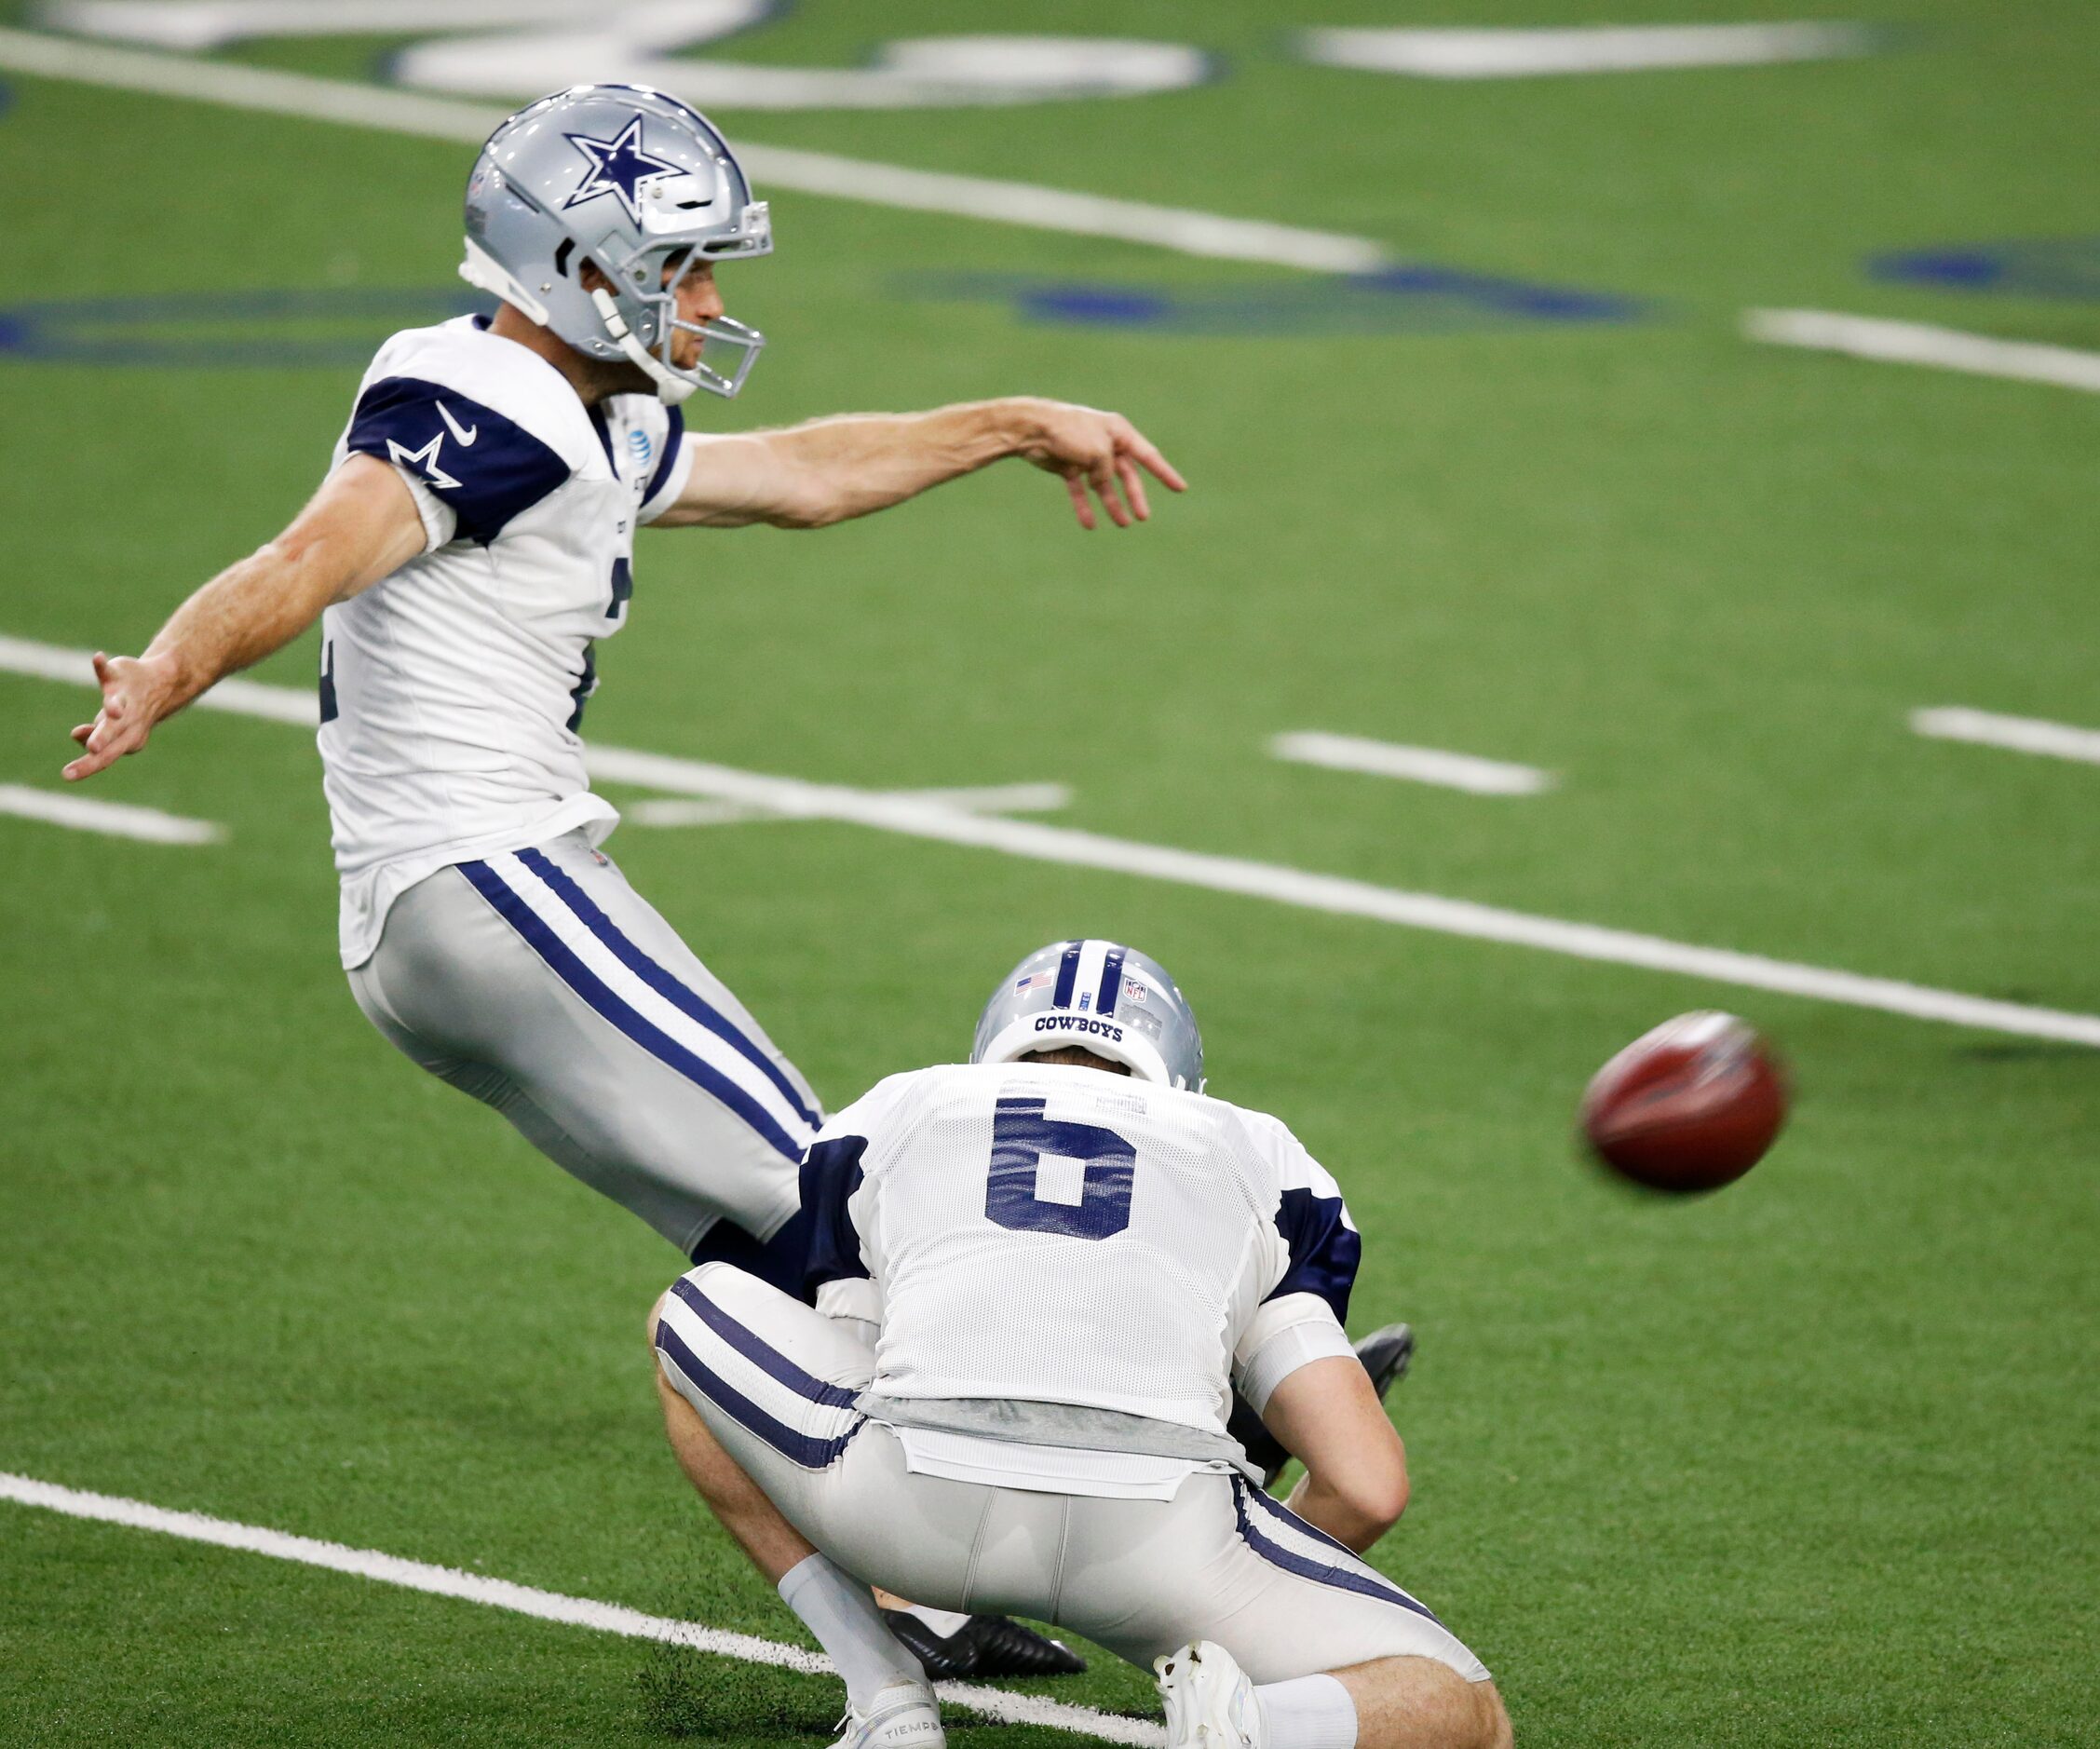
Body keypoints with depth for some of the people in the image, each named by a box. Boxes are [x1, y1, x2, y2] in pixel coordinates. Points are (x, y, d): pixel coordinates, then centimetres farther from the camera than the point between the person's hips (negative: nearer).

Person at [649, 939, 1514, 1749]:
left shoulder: (883, 1123, 32)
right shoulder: (1256, 1161, 30)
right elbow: (1367, 1488, 22)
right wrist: (1233, 1604, 42)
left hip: (922, 1507, 1)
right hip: (1156, 1525, -1)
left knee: (690, 1315, 31)